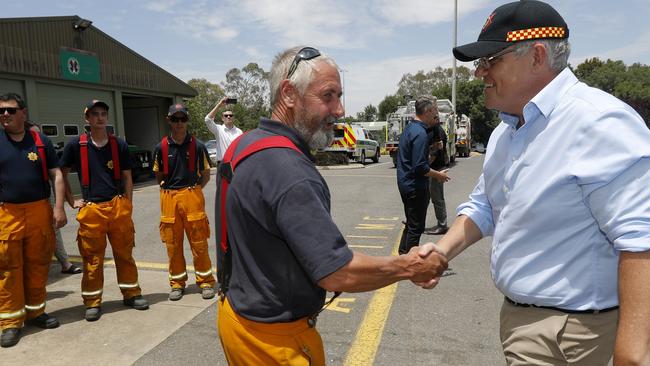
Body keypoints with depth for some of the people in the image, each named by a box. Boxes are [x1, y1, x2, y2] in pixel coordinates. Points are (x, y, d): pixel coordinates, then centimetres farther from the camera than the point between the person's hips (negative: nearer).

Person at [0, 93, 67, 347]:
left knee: (38, 264, 8)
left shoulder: (41, 141, 8)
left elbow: (56, 175, 7)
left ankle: (35, 311, 23)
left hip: (39, 211, 1)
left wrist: (59, 207, -3)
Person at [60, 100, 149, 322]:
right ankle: (93, 303, 18)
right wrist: (72, 201, 4)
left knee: (125, 253, 9)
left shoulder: (119, 145, 5)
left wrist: (127, 206, 4)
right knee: (92, 259, 6)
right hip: (91, 210, -1)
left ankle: (131, 294, 22)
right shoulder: (76, 145, 0)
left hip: (118, 207, 1)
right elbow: (61, 174, 10)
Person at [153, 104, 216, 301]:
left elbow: (206, 175, 8)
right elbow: (158, 176, 15)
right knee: (173, 244, 8)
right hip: (169, 199, 2)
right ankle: (177, 283, 22)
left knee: (199, 243, 2)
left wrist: (192, 189, 0)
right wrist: (169, 189, 4)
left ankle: (206, 281, 15)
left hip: (192, 197, -2)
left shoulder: (197, 146, 0)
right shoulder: (161, 147, 4)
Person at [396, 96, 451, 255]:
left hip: (405, 183, 10)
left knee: (411, 224, 21)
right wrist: (439, 175, -10)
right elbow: (420, 167, -25)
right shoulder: (420, 133, -21)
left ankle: (403, 255, 31)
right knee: (416, 227, 2)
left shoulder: (409, 127, 9)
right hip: (416, 187, -10)